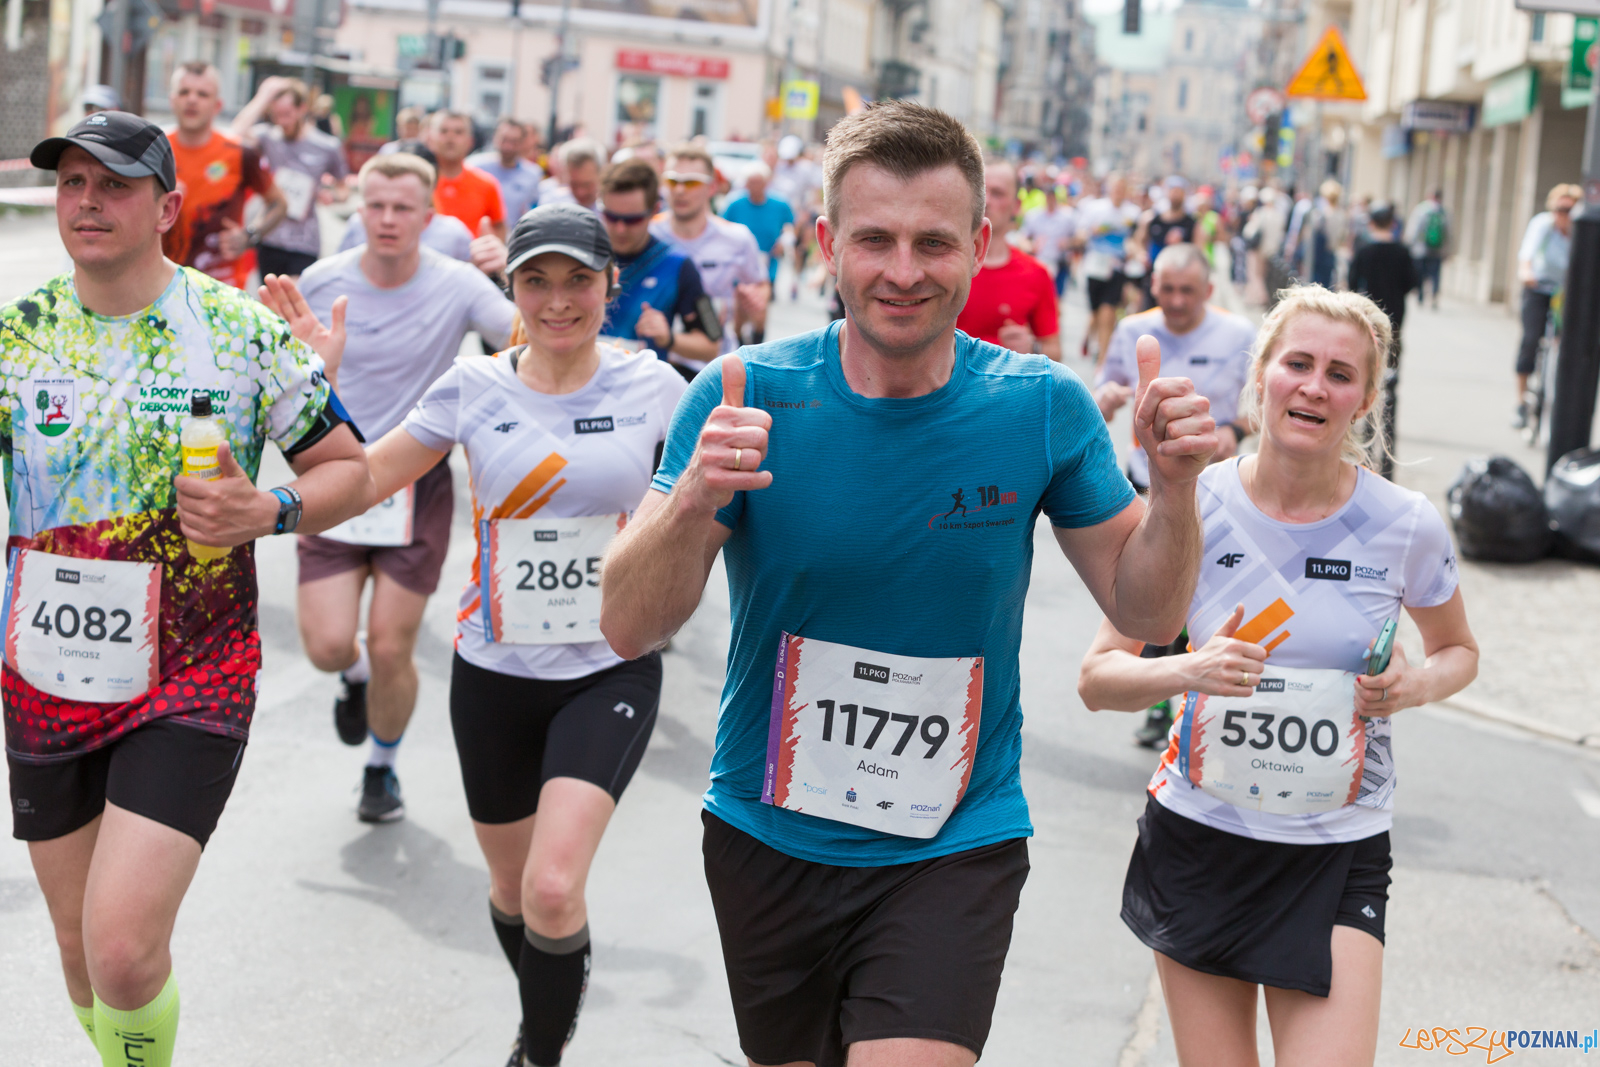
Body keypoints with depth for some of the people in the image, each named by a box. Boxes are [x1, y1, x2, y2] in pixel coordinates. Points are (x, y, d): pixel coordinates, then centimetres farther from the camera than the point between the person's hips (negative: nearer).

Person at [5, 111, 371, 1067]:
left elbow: (350, 470, 0)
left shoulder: (245, 331, -6)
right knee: (81, 946, 16)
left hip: (192, 682, -3)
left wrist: (266, 513, -18)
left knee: (125, 951, -16)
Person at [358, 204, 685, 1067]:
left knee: (554, 890, -19)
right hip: (495, 673, 2)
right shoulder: (473, 388, -3)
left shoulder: (652, 386, -5)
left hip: (611, 671, -2)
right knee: (511, 885, 18)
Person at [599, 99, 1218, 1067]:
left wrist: (1174, 486, -20)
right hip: (767, 836, 1)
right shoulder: (747, 397, -13)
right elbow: (629, 630, -15)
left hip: (955, 850, -1)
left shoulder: (1041, 407, -10)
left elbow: (1146, 612, -1)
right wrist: (692, 502, -35)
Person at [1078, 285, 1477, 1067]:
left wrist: (1420, 684, -9)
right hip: (1197, 834, 1)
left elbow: (1456, 649, 14)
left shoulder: (1406, 527, -6)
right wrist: (1187, 671, -25)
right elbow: (1096, 678, -5)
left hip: (1338, 855, 0)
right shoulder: (1193, 507, -7)